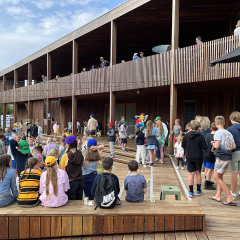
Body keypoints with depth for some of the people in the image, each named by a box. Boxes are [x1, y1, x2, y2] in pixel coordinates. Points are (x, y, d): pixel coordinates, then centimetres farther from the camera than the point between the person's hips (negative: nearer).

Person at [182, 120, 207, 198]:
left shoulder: (187, 135, -5)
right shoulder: (200, 136, -11)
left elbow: (183, 145, 0)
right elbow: (204, 147, -12)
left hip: (189, 157, 1)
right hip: (198, 157, -1)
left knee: (191, 173, 5)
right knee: (198, 173, 12)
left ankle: (191, 192, 3)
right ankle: (198, 191, 23)